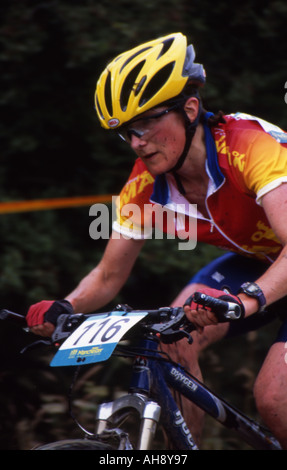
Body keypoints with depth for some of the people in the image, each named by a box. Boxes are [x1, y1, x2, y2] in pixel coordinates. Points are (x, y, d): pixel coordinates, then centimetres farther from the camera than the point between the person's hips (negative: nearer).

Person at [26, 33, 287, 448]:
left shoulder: (248, 144, -33)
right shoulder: (146, 185, -14)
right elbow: (109, 276, -6)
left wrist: (247, 299, -63)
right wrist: (64, 308, -27)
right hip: (252, 261, 6)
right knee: (173, 338, -19)